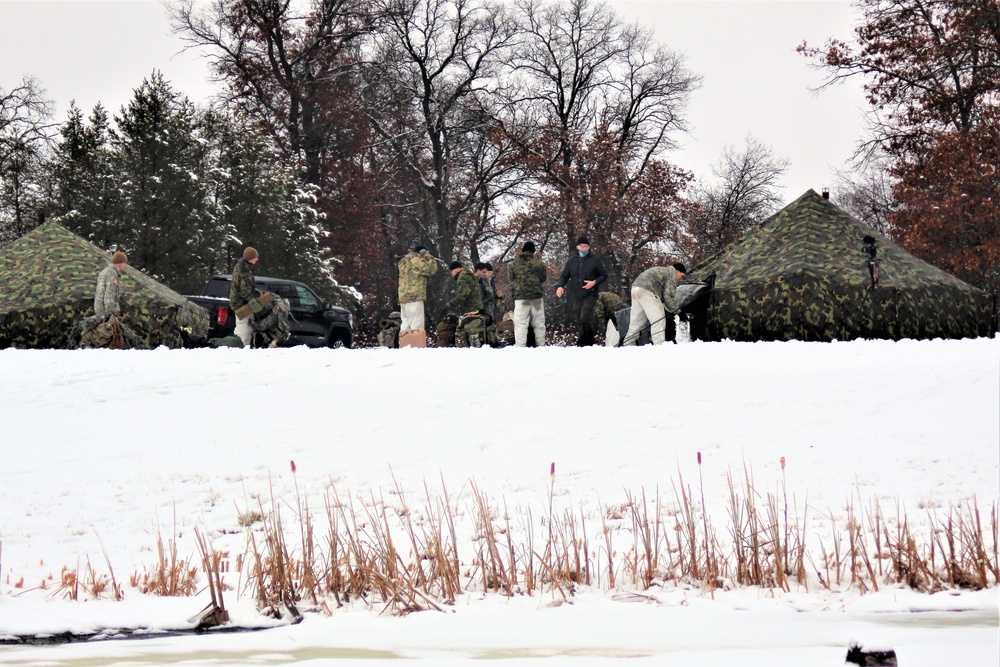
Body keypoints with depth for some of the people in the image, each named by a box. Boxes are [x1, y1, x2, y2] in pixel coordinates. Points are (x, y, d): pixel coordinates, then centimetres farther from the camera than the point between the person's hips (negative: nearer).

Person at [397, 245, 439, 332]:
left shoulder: (403, 261, 19)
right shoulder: (415, 260, -9)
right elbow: (432, 269, -10)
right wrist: (427, 256, 3)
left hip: (403, 298, 9)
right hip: (414, 297, -9)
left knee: (405, 325, 10)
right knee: (417, 327, -10)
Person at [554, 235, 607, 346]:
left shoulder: (595, 260, 2)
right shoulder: (572, 261, 11)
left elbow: (604, 275, 7)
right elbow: (564, 276, 16)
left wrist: (594, 282, -12)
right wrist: (560, 286, -5)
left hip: (590, 295, -5)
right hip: (576, 296, 5)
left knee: (585, 320, -20)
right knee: (579, 322, 5)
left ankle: (583, 343, -19)